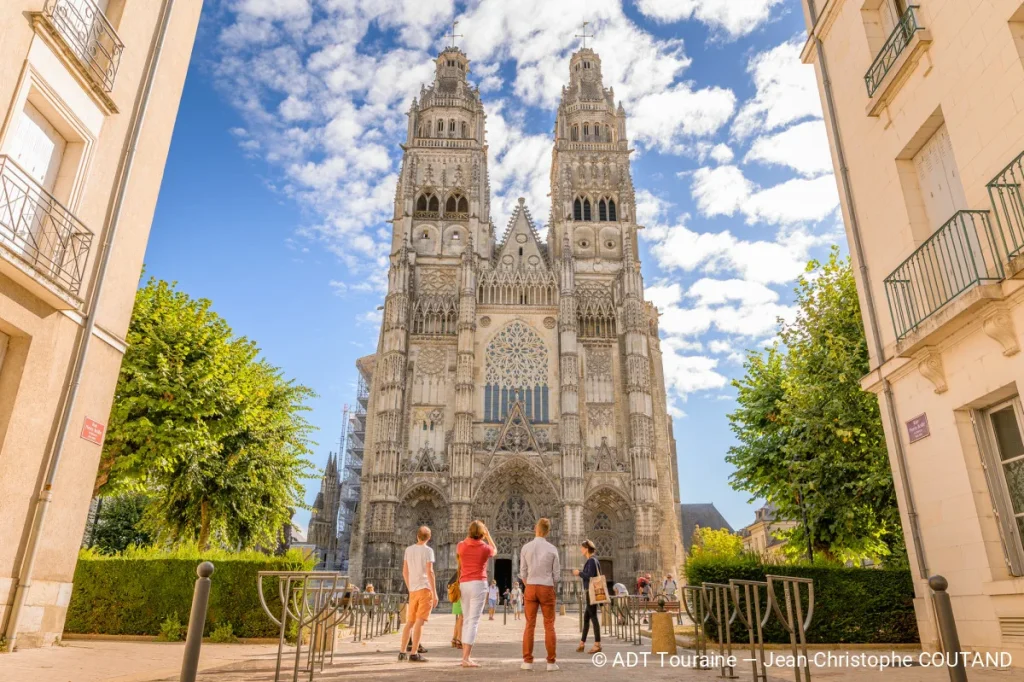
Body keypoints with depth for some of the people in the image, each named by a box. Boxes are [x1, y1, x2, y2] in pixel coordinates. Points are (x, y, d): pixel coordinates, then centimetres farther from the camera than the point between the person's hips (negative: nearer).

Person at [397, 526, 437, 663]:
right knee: (420, 621, -7)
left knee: (409, 622, 13)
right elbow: (429, 572, -13)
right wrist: (435, 593, -11)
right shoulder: (428, 550, -5)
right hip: (425, 588, -5)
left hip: (413, 590, 5)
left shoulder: (408, 549, 11)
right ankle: (414, 653, -11)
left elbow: (405, 572, 13)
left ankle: (402, 652, 14)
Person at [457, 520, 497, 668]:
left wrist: (468, 537, 30)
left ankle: (466, 656, 17)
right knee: (474, 621, -6)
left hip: (463, 584, 5)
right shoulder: (485, 548, -4)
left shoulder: (461, 545, 4)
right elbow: (495, 550, 21)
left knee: (467, 620, 15)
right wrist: (488, 535, 22)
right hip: (478, 583, -5)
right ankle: (466, 658, -13)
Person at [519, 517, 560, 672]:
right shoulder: (552, 549, -5)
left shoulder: (526, 547, -2)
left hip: (530, 588, 1)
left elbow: (523, 573, 2)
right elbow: (556, 574, -1)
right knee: (549, 625, 6)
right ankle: (551, 662, 6)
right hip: (547, 588, -1)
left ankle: (527, 661, 7)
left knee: (530, 625, 6)